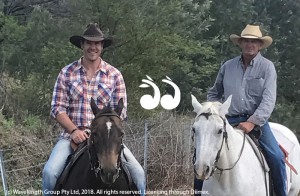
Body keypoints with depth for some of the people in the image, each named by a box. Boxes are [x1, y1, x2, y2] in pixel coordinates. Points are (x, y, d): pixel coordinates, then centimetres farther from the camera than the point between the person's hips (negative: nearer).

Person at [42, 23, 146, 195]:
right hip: (73, 135, 0)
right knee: (50, 172, -24)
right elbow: (58, 108, -1)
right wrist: (74, 130, -16)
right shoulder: (67, 73, 3)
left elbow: (120, 111, 1)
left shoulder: (114, 75, 4)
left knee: (138, 173, -15)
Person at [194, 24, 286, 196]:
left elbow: (269, 99, -11)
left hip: (256, 121, -2)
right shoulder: (228, 66, 9)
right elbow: (214, 93, 20)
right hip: (229, 121, 3)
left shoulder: (267, 67, 0)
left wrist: (252, 122, -23)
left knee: (276, 157, -20)